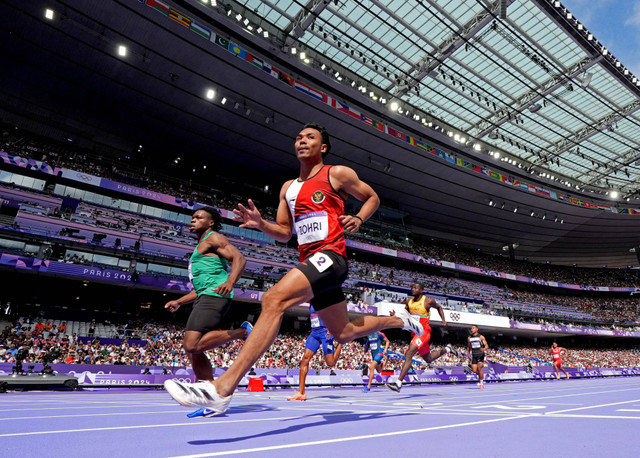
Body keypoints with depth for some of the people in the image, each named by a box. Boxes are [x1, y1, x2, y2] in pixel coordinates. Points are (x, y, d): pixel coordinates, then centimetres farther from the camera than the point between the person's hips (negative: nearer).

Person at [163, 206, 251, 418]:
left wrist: (230, 282, -31)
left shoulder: (213, 238, 2)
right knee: (194, 351, 4)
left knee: (192, 345, -23)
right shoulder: (200, 247, 30)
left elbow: (239, 258, -14)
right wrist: (178, 302, 28)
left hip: (215, 295, -10)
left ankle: (243, 331, -13)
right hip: (204, 297, 10)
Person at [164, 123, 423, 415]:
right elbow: (284, 233, 19)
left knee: (273, 300, -28)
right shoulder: (288, 188, 21)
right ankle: (401, 320, 41)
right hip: (310, 262, 8)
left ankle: (222, 389, -28)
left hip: (330, 256, -8)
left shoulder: (338, 174, 4)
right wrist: (260, 224, 0)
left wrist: (358, 219, -5)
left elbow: (372, 197, 14)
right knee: (345, 333, 16)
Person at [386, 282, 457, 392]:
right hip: (415, 332, 7)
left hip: (423, 332, -7)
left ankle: (398, 384, -21)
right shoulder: (409, 301, 4)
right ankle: (447, 349, 46)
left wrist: (443, 320, 1)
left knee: (408, 354, -21)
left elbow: (439, 307, 10)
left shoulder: (428, 301, -10)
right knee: (428, 359, 21)